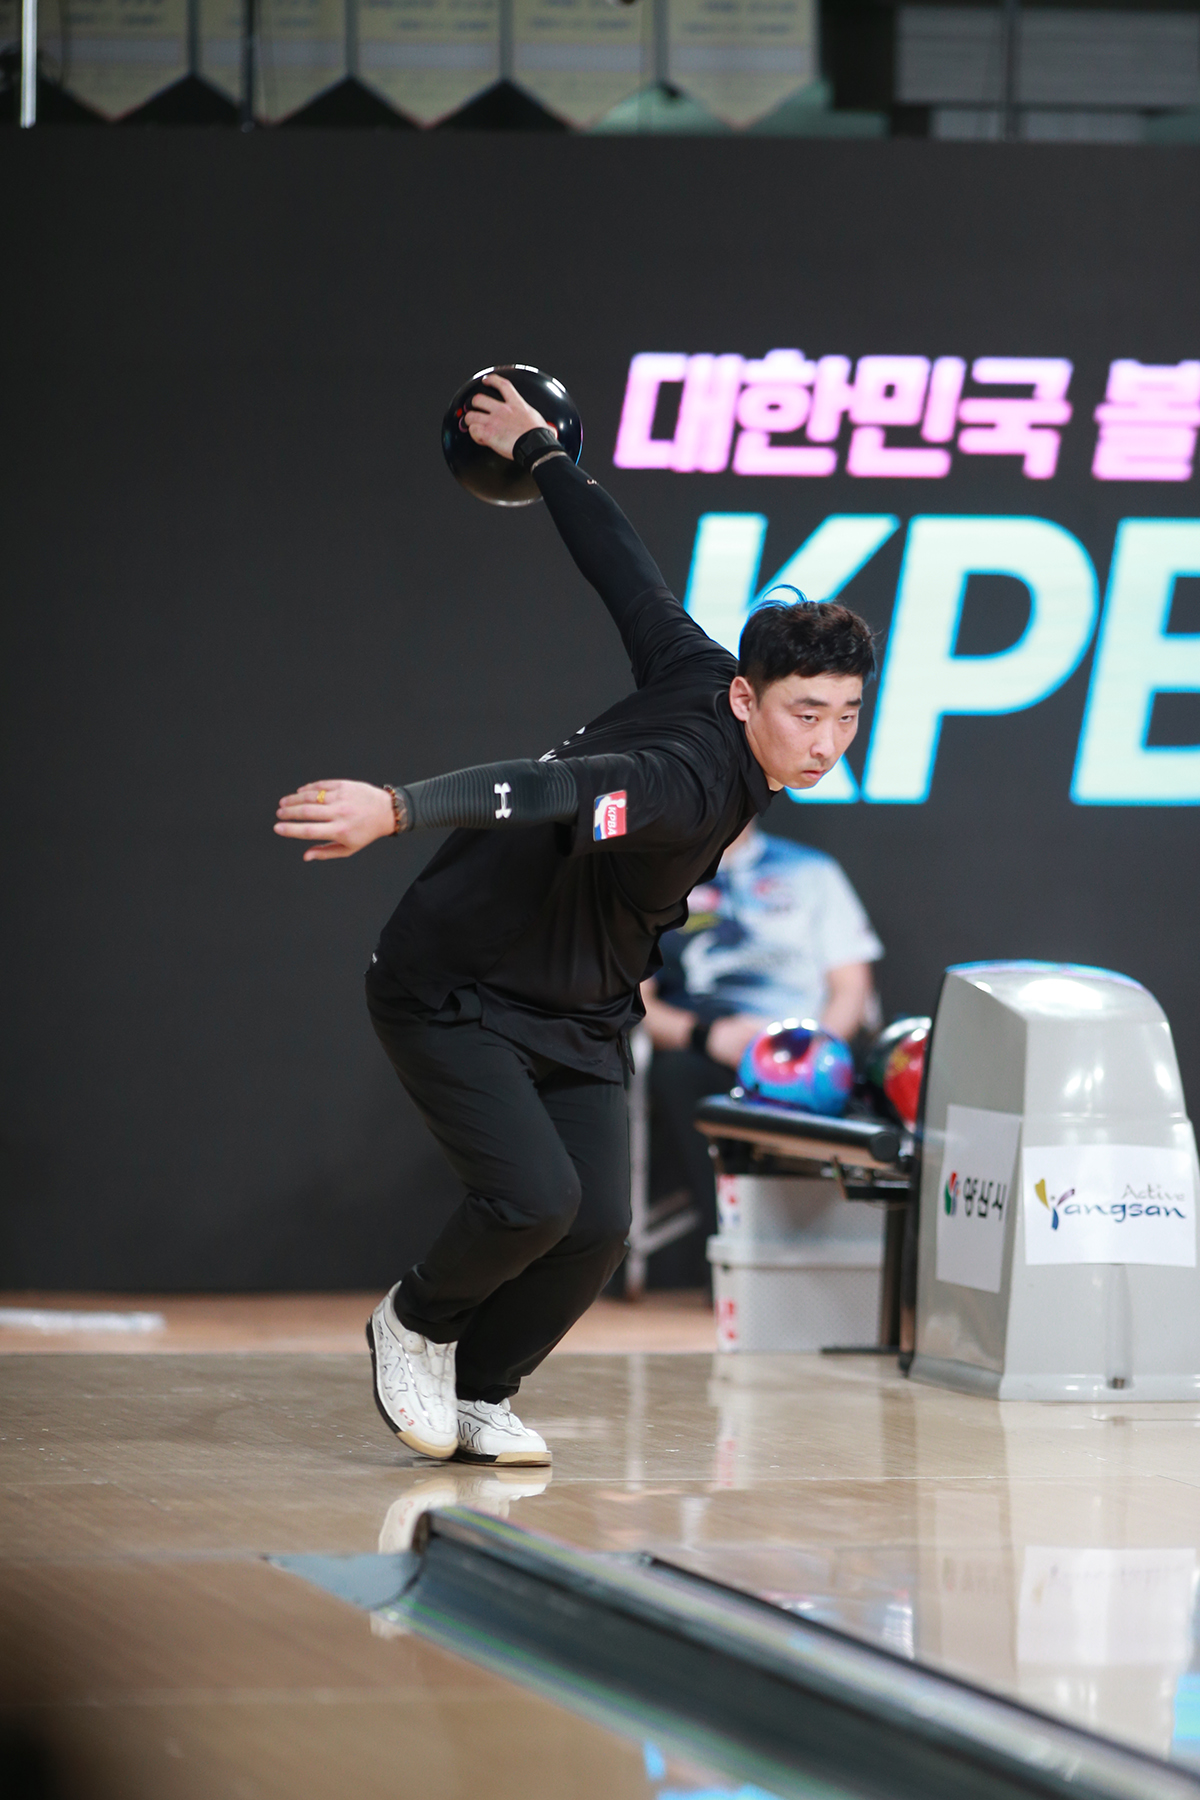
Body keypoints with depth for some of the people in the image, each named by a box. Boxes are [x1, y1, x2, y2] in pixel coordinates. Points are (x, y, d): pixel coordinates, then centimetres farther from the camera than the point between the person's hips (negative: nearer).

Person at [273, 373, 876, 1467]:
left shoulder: (701, 676, -10)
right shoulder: (691, 782, -35)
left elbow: (624, 564, 0)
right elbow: (547, 790, -52)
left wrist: (539, 453, 14)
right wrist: (397, 809, -68)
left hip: (581, 1017, 8)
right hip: (452, 993, -8)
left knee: (599, 1227, -4)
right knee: (535, 1197, -22)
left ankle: (479, 1393, 19)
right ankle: (416, 1323, 10)